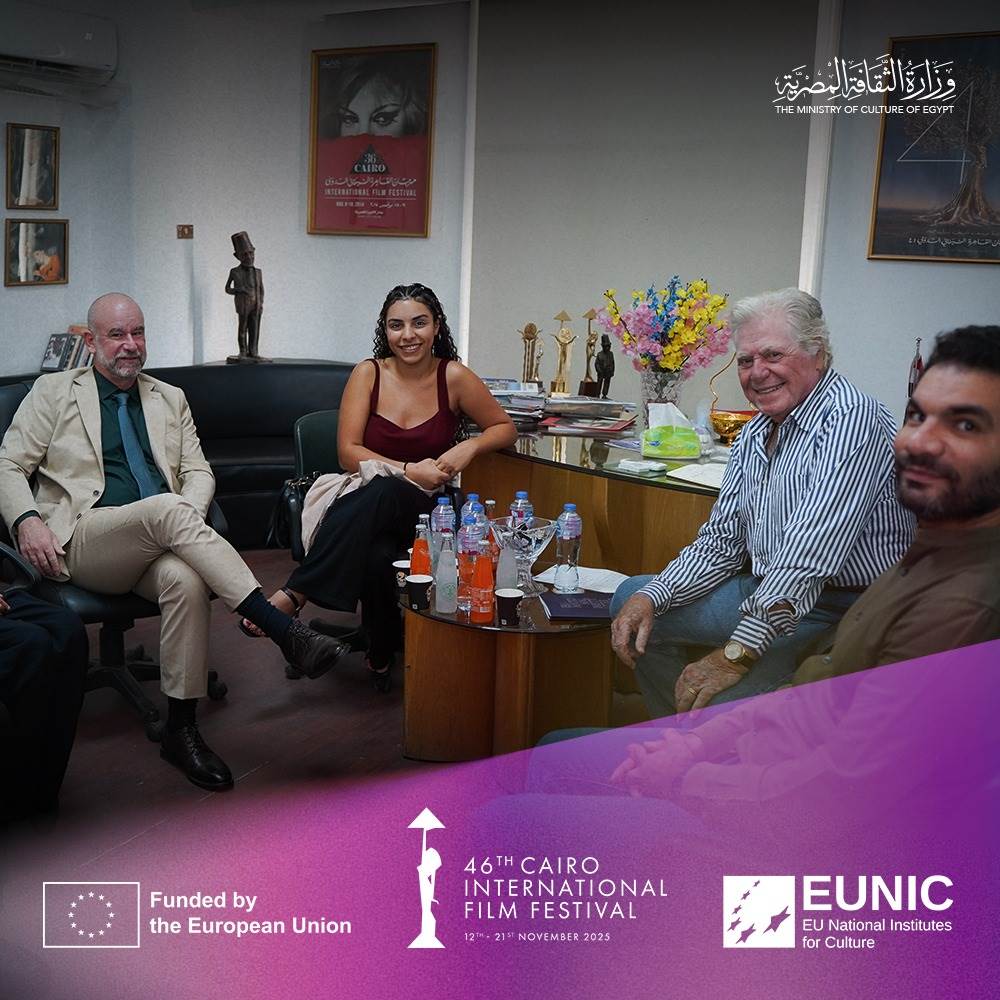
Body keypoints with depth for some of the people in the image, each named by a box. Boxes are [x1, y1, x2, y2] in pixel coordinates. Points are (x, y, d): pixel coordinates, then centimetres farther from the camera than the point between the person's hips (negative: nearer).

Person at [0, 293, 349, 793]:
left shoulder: (171, 399, 23)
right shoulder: (54, 392, 14)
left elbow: (200, 472, 17)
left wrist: (190, 515, -7)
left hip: (157, 540, 3)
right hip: (83, 541, -3)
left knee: (186, 578, -35)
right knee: (167, 509, -36)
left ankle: (181, 728, -24)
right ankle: (282, 628, -42)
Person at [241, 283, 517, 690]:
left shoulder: (454, 377, -2)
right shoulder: (369, 373, 1)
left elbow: (505, 428, 8)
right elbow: (348, 452, -5)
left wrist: (470, 446, -13)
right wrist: (408, 470, -18)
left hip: (425, 507, -1)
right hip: (365, 503, 1)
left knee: (382, 494, -37)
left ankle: (293, 595, -36)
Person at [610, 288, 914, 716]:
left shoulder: (852, 420, -20)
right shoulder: (756, 432, 11)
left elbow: (808, 557, -29)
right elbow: (721, 541, 13)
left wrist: (736, 655, -32)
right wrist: (651, 597, -3)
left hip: (841, 612, -9)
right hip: (768, 594, 10)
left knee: (717, 698, -31)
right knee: (632, 599, 15)